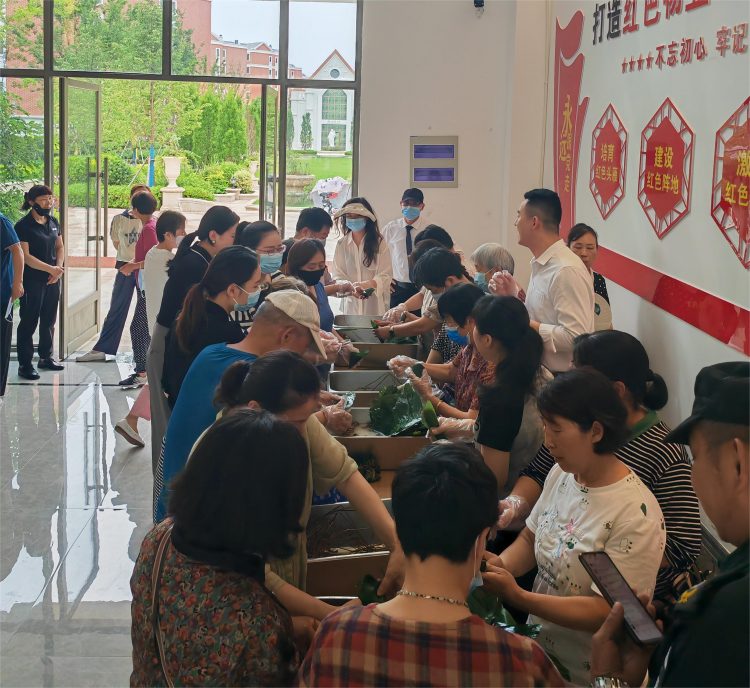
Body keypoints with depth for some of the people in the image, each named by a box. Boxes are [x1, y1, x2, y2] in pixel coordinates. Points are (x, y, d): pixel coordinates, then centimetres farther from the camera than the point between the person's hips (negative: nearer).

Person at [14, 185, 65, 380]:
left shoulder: (53, 222, 8)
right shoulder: (24, 225, -12)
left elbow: (59, 247, 15)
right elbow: (25, 256, -17)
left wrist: (58, 268, -3)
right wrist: (51, 269, -20)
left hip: (52, 280, 7)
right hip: (32, 281, -7)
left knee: (49, 320, 15)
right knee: (29, 322, -2)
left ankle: (45, 357, 28)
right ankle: (24, 364, 3)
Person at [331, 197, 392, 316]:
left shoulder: (379, 243, -1)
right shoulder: (341, 244, 5)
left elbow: (385, 275, -5)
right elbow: (338, 276, 0)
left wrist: (368, 284, -24)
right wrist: (350, 288, -21)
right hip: (351, 305, 2)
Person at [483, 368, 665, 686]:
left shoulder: (636, 516, -21)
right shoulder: (562, 474, 1)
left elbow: (607, 613, -21)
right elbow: (529, 540, 12)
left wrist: (516, 596, -26)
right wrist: (500, 566, -9)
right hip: (538, 648, 7)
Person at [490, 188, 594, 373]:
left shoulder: (567, 271, -21)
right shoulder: (541, 264, 9)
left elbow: (575, 337, -27)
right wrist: (514, 295, 3)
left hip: (562, 378, -9)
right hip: (539, 371, 9)